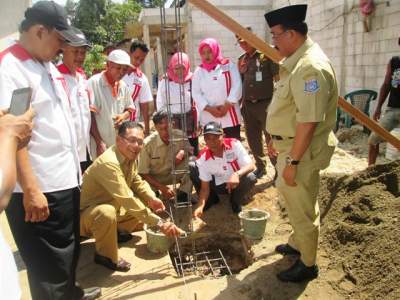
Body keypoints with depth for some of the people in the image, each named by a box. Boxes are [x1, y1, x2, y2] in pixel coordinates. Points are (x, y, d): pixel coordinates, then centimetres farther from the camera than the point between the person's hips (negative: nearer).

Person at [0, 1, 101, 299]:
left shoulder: (49, 65, 12)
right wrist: (31, 190, -23)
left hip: (66, 181, 9)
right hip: (39, 190, -9)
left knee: (69, 250, 26)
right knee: (50, 264, 8)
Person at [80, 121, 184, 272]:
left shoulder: (130, 156, -7)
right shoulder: (108, 163, -34)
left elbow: (136, 181, 9)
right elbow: (127, 200, -40)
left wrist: (152, 198, -11)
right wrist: (159, 223, -40)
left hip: (112, 206, 8)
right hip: (86, 214, -8)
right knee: (107, 212, -39)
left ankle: (119, 231, 19)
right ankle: (106, 255, -12)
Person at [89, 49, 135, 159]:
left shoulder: (123, 86, 9)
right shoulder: (94, 83, -10)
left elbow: (130, 108, 19)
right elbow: (90, 115, -13)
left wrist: (123, 116, -5)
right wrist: (99, 142, -17)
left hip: (120, 144, 6)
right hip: (100, 145, -6)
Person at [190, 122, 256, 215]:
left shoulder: (234, 144, -22)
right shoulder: (203, 158, -20)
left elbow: (251, 166, -27)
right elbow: (205, 187, -16)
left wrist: (237, 174, -49)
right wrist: (200, 206, -33)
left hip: (236, 184, -1)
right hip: (217, 186, 1)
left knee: (250, 177, -36)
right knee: (191, 167, -20)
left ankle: (236, 200, -1)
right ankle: (211, 198, 3)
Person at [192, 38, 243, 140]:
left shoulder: (229, 65, 5)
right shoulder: (199, 71, 9)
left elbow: (237, 87, -3)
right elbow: (196, 93, 2)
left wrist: (227, 105, -13)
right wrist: (209, 108, -10)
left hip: (230, 116, -1)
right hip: (209, 118, 1)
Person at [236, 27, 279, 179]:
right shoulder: (241, 60, 12)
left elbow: (278, 77, -7)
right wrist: (240, 103, 14)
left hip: (266, 104, -6)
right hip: (248, 105, 6)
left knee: (271, 139, -1)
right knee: (252, 139, 12)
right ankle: (260, 166, 29)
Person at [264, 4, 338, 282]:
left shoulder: (311, 67, -24)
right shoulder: (298, 62, 9)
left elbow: (308, 122, -28)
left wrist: (293, 161, -24)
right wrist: (278, 140, 22)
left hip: (303, 152, -10)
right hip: (293, 145, 10)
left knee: (302, 208, 5)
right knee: (298, 203, 25)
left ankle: (307, 264, 25)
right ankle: (298, 243, 45)